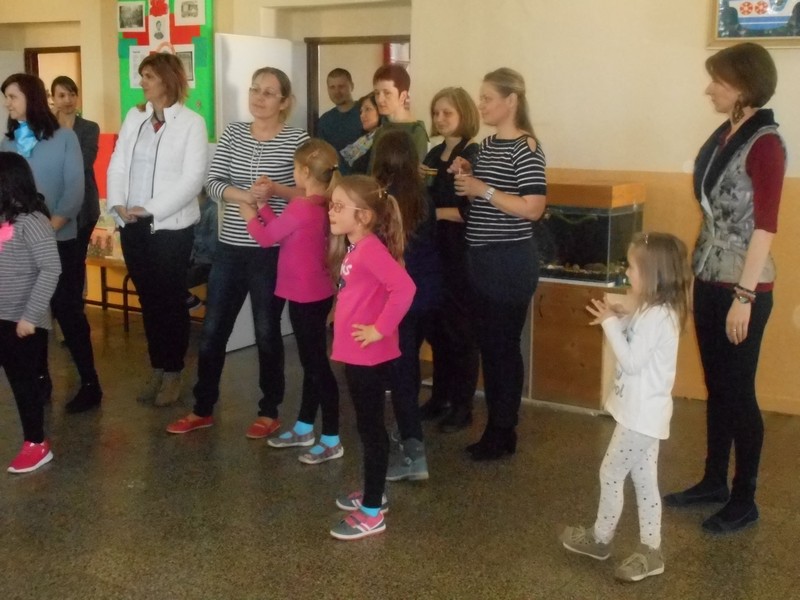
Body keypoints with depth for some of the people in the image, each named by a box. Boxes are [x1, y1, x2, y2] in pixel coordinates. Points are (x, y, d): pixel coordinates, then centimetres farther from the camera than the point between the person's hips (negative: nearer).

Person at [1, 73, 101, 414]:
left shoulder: (64, 138, -2)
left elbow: (75, 190, -7)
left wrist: (52, 227, -17)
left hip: (60, 241, -4)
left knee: (68, 311, -2)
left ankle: (90, 384, 6)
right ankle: (40, 379, 20)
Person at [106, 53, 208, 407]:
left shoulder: (191, 122, -5)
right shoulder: (134, 117, 11)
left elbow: (192, 179, -12)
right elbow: (117, 165, 7)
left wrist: (150, 208, -17)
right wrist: (118, 204, -10)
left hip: (171, 226, -5)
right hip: (133, 226, 5)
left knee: (171, 301, 4)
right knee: (148, 299, 12)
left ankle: (173, 374, 16)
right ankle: (156, 370, 24)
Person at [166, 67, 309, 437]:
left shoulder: (298, 140, -5)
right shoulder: (233, 134, 6)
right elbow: (213, 182, -2)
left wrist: (275, 190, -23)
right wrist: (245, 195, -21)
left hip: (272, 252, -4)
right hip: (230, 249, 4)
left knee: (267, 333, 8)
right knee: (212, 330, 10)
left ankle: (269, 413, 23)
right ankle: (202, 409, 26)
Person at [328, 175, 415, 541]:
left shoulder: (371, 249, -20)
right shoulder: (353, 247, 10)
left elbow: (404, 287, -32)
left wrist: (380, 328, -26)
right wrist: (339, 316, 10)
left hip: (370, 356, -10)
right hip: (355, 353, 10)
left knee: (370, 427, -1)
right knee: (366, 425, 19)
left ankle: (372, 513, 9)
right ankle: (373, 494, 34)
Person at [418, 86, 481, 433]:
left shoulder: (474, 156, -9)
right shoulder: (434, 154, 13)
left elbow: (471, 211, -18)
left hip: (460, 254, -7)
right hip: (433, 251, 7)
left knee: (460, 329, 2)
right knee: (436, 327, 12)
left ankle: (463, 406, 12)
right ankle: (440, 397, 24)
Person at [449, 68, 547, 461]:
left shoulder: (525, 149, -14)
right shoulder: (487, 144, 12)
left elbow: (533, 208, -22)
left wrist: (482, 190, -20)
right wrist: (467, 177, 4)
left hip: (511, 262, -9)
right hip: (481, 259, 9)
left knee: (504, 345, 0)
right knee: (487, 344, 13)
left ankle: (505, 433, 13)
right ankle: (494, 426, 24)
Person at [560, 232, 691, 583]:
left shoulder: (656, 317, -24)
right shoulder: (653, 310, 7)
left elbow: (631, 361, -24)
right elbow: (635, 348, 14)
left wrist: (611, 323, -18)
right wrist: (619, 318, 1)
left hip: (642, 414, -10)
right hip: (644, 412, 10)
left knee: (611, 474, 4)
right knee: (643, 480, 14)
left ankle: (600, 540, 23)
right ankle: (650, 551, 21)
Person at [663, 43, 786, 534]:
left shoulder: (765, 142, -14)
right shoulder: (724, 135, 9)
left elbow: (766, 224, -17)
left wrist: (745, 296, -19)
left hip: (742, 286, -8)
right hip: (709, 279, 8)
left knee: (739, 392, 2)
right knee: (716, 388, 16)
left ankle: (744, 501, 15)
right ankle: (714, 482, 29)